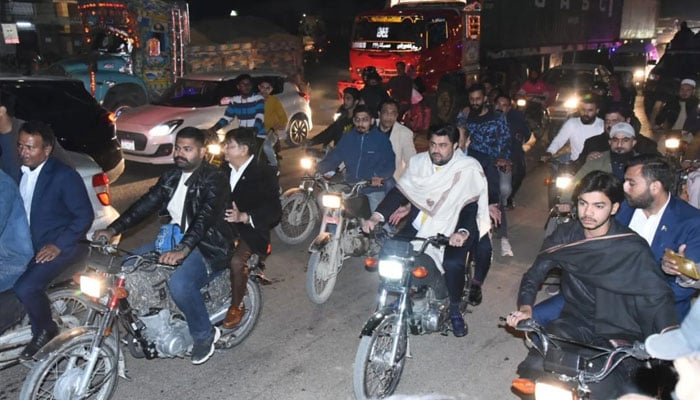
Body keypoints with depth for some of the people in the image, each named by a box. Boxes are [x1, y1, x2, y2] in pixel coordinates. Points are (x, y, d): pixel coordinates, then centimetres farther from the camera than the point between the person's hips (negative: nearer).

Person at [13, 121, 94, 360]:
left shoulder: (64, 176, -15)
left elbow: (85, 215, -15)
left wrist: (58, 245, -20)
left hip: (59, 246, -7)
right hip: (26, 245, 7)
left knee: (25, 288, -24)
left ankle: (45, 331, 1)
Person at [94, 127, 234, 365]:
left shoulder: (214, 180, -16)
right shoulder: (171, 176, 10)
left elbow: (205, 218, -30)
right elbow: (146, 204, 4)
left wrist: (182, 250, -44)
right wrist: (113, 229, -8)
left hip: (209, 246, -8)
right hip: (176, 239, 8)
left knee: (179, 284, -32)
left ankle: (204, 335, -5)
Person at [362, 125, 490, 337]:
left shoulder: (469, 168, -12)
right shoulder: (418, 161, 0)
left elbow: (471, 206, -16)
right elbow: (399, 190, -2)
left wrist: (464, 232, -36)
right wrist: (376, 216, -16)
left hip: (451, 229, -4)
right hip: (419, 223, 4)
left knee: (453, 263, -30)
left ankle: (454, 309, -2)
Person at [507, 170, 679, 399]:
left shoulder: (632, 248, -12)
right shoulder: (566, 235, -2)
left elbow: (657, 297, -13)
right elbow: (536, 273, 2)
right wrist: (525, 307, -16)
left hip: (619, 335, -2)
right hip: (575, 323, 3)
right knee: (535, 367, -22)